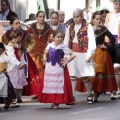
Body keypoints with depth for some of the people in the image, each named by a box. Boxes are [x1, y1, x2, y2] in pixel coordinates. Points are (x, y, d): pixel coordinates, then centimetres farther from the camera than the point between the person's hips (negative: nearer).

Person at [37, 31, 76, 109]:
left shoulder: (63, 47, -6)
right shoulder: (50, 46, 4)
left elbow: (73, 55, -9)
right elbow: (45, 53, 24)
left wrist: (65, 62, -11)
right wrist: (45, 59, 5)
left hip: (59, 69, -4)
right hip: (49, 69, 4)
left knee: (58, 85, -5)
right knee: (49, 85, 4)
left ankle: (56, 103, 1)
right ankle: (53, 102, 14)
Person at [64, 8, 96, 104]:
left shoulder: (88, 27, -2)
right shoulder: (70, 27, 11)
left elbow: (91, 41, -8)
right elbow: (66, 41, 11)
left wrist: (90, 54, -15)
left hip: (83, 54, -3)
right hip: (72, 54, 4)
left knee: (85, 76, 1)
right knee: (72, 75, -3)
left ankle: (90, 94, 21)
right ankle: (72, 97, -1)